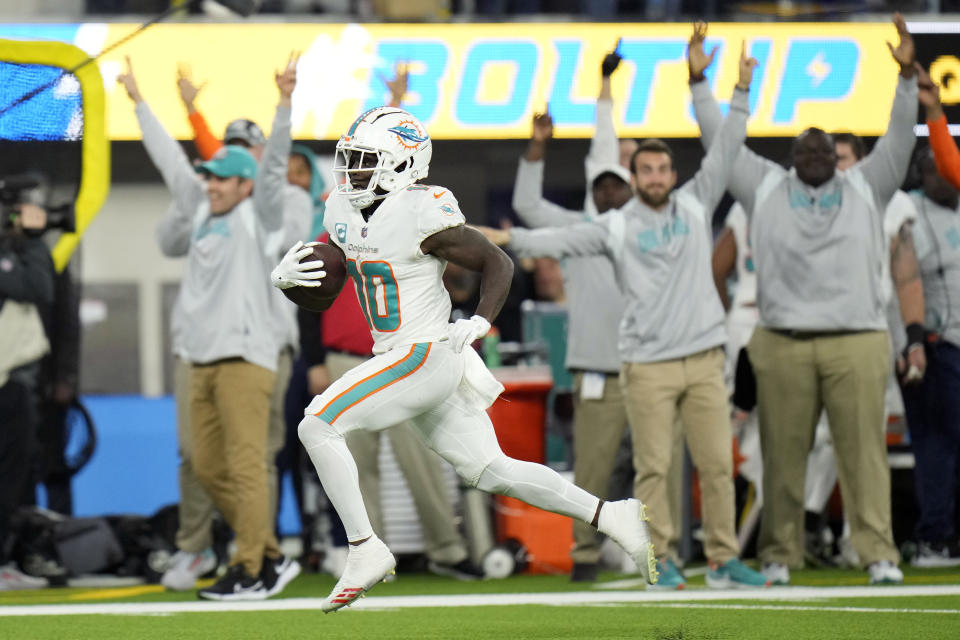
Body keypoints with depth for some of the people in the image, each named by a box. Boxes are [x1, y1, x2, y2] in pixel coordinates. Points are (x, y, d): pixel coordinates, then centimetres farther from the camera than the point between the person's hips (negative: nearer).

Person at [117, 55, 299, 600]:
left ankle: (249, 571, -12)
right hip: (203, 360, 8)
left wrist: (286, 103, -24)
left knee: (246, 464, -11)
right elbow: (171, 160, 26)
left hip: (246, 356, -8)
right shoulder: (200, 208, 18)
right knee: (209, 468, 7)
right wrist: (139, 102, 32)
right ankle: (272, 556, 16)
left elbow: (274, 164, -12)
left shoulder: (257, 216, 0)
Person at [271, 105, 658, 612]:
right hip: (398, 358, 9)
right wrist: (284, 275, -6)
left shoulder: (421, 217, -16)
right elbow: (318, 280, 16)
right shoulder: (343, 212, 7)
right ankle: (613, 518, 13)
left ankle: (365, 550, -8)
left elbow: (497, 264, -9)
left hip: (427, 356, -9)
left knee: (318, 427, -14)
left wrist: (479, 322, -21)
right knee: (490, 471, 10)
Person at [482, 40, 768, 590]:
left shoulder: (695, 205, 10)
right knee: (653, 467, -2)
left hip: (704, 358, 2)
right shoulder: (617, 227, 4)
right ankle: (662, 560, 6)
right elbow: (563, 240, -5)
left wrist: (741, 94, 2)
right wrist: (508, 238, -18)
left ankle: (724, 560, 5)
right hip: (648, 364, -2)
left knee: (718, 463, 1)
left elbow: (725, 154, 9)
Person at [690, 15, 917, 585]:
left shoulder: (866, 188, 14)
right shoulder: (766, 189, 14)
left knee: (864, 450, -5)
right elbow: (721, 143, 14)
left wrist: (907, 75, -6)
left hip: (856, 343, 0)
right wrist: (699, 83, 9)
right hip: (784, 345, 0)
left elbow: (899, 139, 5)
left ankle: (880, 553, -7)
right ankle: (780, 555, 5)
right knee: (784, 454, 0)